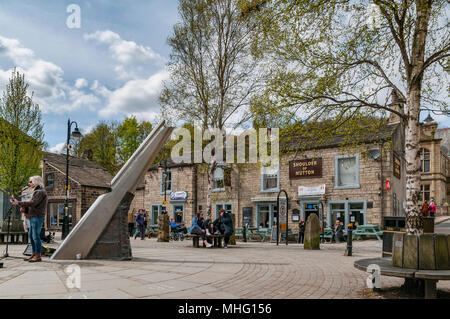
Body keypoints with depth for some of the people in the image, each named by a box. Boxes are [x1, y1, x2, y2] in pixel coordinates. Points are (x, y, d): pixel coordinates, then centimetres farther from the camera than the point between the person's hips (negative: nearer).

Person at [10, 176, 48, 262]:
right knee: (31, 236, 12)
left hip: (37, 217, -10)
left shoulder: (40, 192, -13)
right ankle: (34, 254, 18)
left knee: (36, 236, -8)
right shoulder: (37, 192, 19)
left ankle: (38, 255, -3)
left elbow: (32, 203, -23)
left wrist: (18, 203, -22)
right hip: (33, 217, 10)